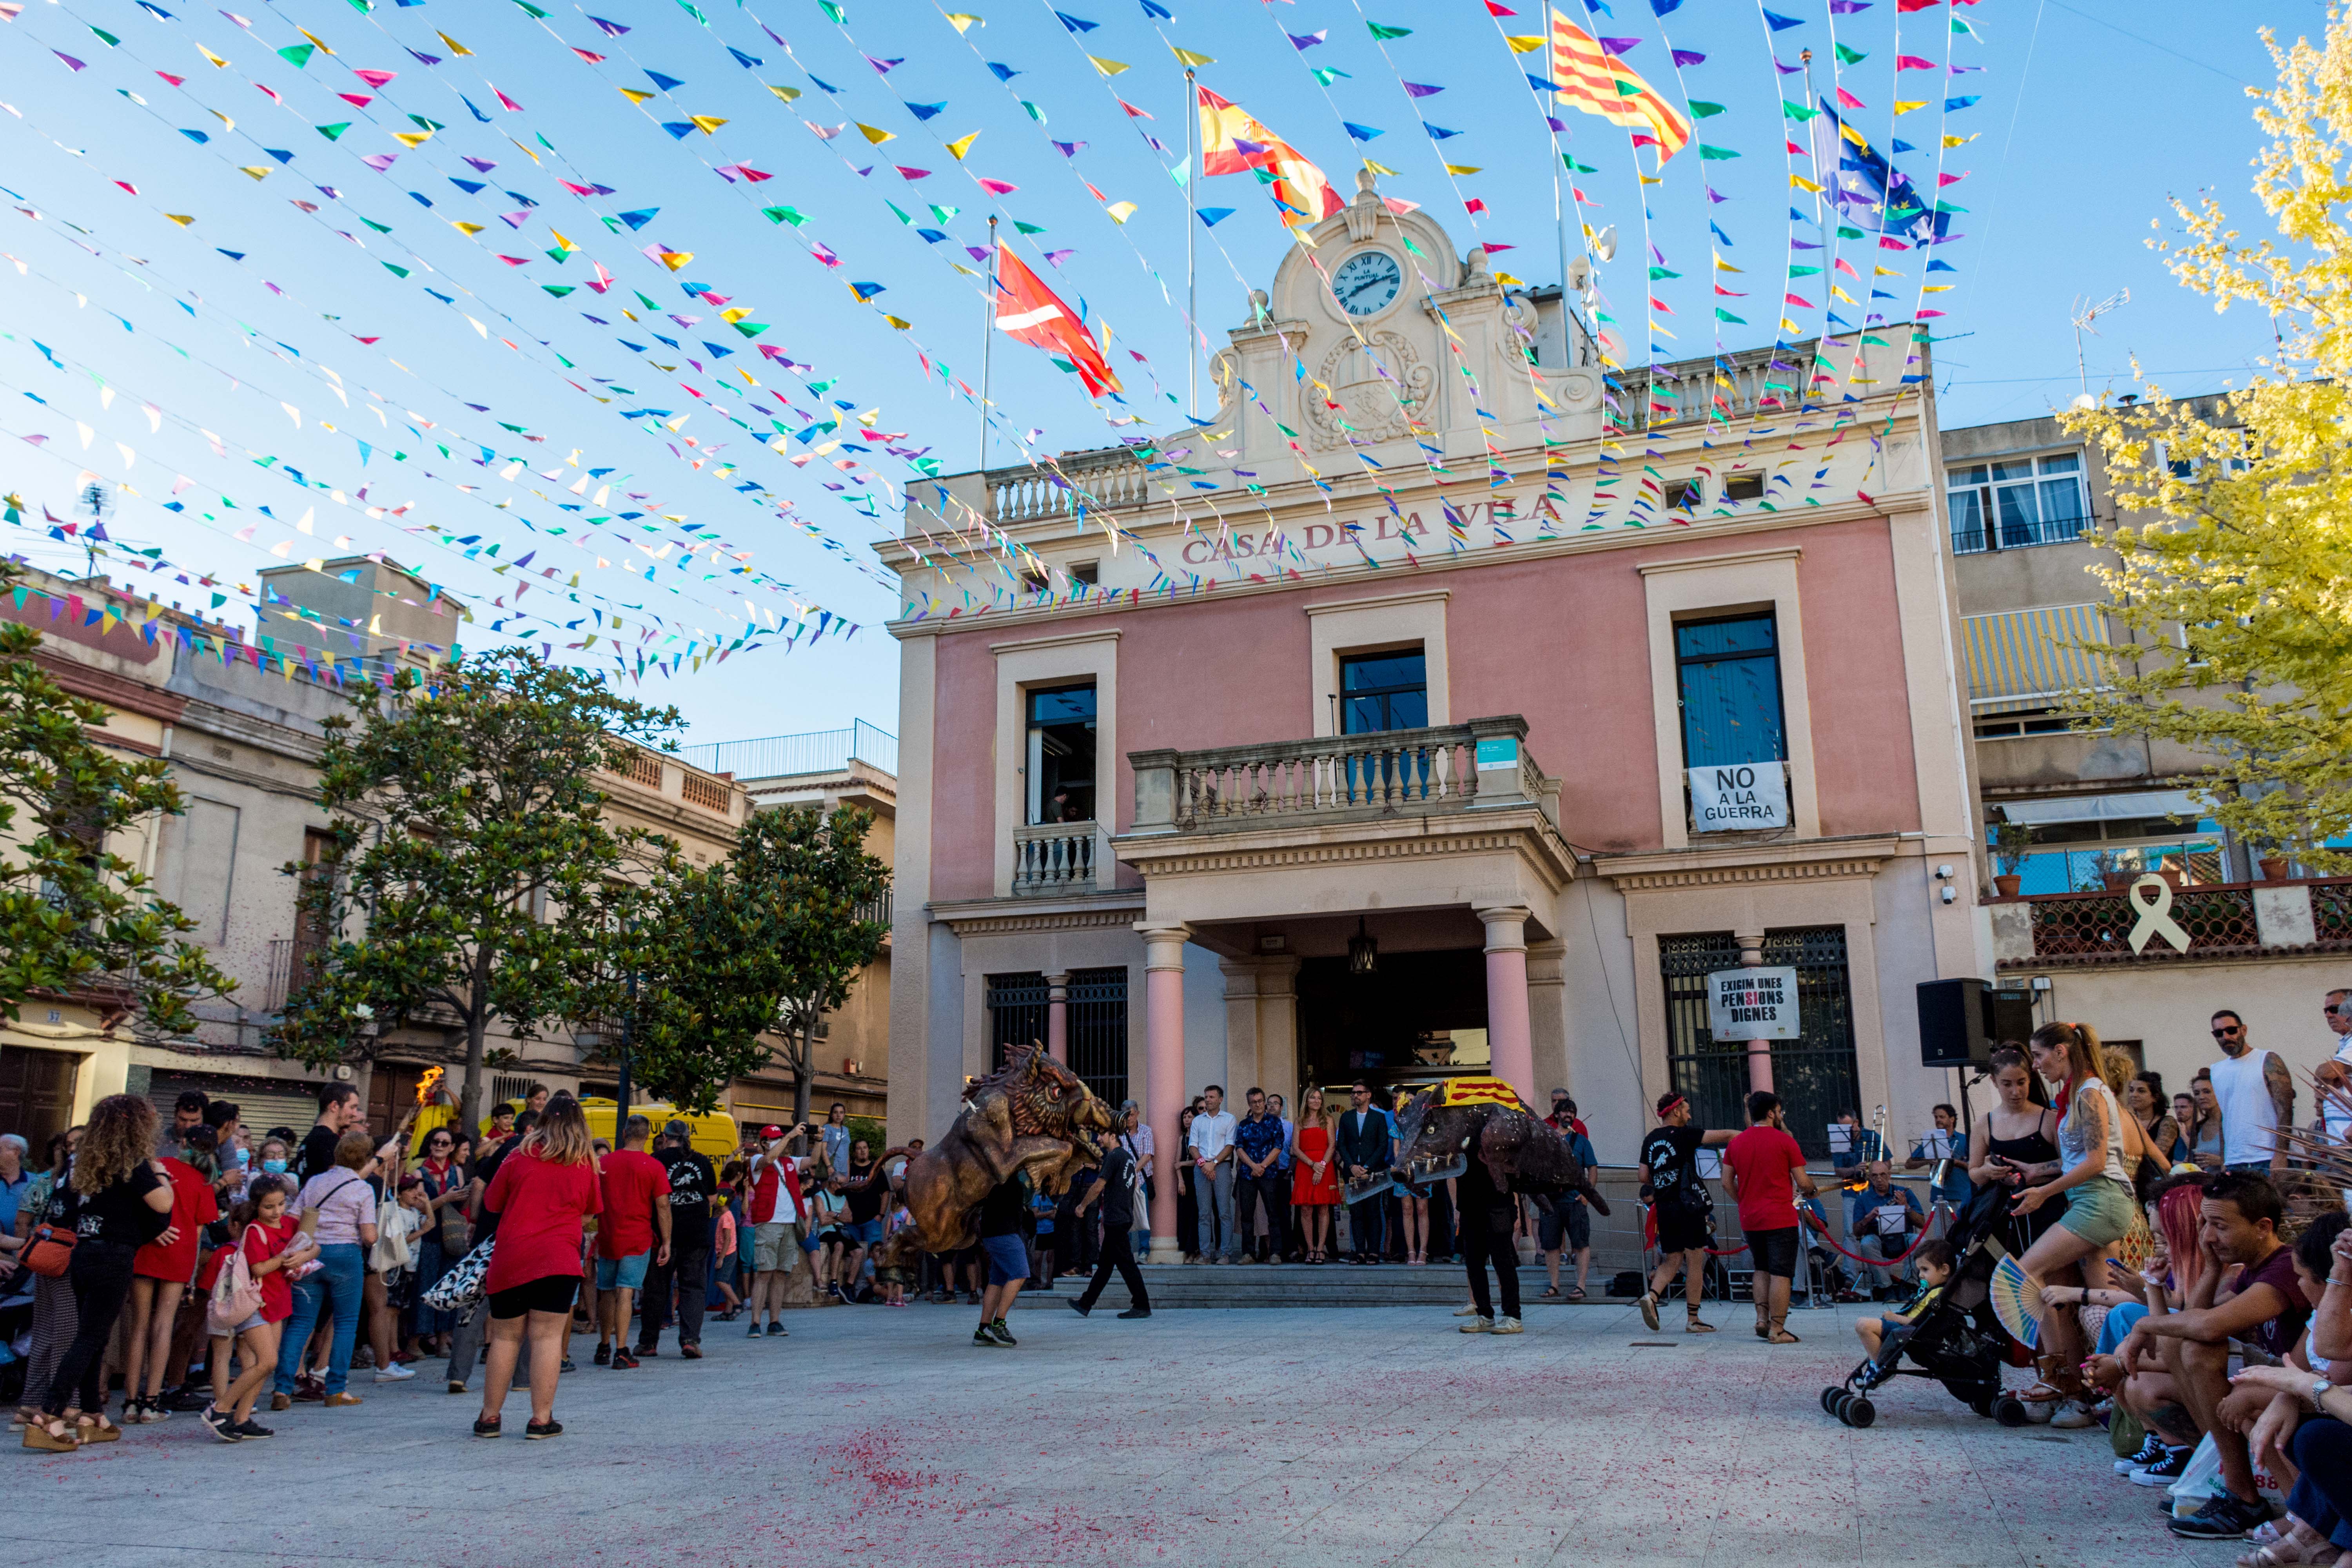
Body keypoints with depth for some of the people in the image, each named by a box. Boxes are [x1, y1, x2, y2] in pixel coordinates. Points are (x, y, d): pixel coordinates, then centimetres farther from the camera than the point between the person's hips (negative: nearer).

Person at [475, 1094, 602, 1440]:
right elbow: (591, 1211, 15)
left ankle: (489, 1418, 16)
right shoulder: (585, 1164, 4)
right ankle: (541, 1419, 0)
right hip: (559, 1259, -1)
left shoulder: (520, 1156, 2)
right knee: (547, 1337, 1)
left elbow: (492, 1204, 11)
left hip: (509, 1259, 1)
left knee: (505, 1337, 10)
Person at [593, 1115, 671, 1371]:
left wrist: (595, 1235, 22)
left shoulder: (603, 1163, 4)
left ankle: (604, 1349, 25)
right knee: (625, 1293, -5)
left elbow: (593, 1201, 10)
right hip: (637, 1239, -3)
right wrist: (666, 1242, -2)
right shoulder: (654, 1166, -5)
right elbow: (662, 1206, -7)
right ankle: (621, 1353, -9)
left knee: (607, 1293, 15)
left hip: (607, 1238, 3)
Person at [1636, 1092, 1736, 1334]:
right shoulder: (1684, 1135, -8)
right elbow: (1725, 1135, -9)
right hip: (1689, 1205, -6)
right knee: (1695, 1262, 3)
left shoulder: (1650, 1140, 10)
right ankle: (1692, 1320, 5)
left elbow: (1644, 1177, 11)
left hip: (1664, 1208, 6)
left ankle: (1651, 1296, -12)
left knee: (1672, 1261, 13)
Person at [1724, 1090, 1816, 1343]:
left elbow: (1727, 1182, 9)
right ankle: (1777, 1330, -1)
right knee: (1781, 1274, 0)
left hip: (1749, 1219, 5)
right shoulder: (1785, 1141, -8)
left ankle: (1762, 1319, 11)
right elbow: (1803, 1182, -6)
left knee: (1762, 1270, 20)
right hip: (1781, 1218, -5)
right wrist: (1810, 1189, 16)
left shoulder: (1735, 1144, 7)